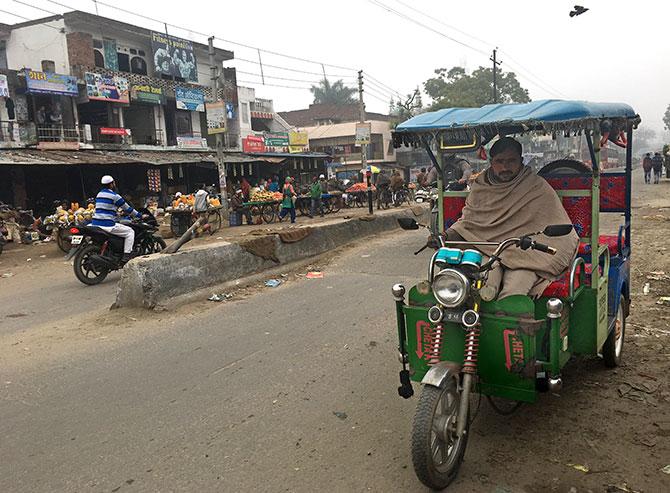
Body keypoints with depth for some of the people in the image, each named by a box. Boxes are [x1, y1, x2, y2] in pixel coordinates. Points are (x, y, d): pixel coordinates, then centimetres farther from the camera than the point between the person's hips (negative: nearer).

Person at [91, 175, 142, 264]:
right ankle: (126, 255, -9)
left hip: (95, 223, 9)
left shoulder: (99, 194, 18)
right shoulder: (114, 196, -7)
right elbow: (127, 209, 0)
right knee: (130, 231, 1)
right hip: (107, 225, -9)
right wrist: (140, 215, 12)